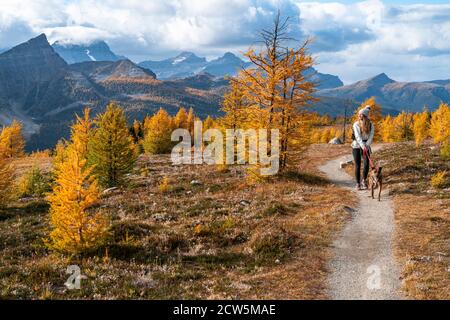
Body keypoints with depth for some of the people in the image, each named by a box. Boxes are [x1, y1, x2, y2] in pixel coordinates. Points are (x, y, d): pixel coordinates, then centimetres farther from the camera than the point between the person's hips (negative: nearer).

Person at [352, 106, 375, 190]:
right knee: (357, 165, -2)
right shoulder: (356, 124, -8)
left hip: (366, 146, 1)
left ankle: (364, 180, 11)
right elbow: (358, 137, -18)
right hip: (356, 146, -1)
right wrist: (363, 146, -29)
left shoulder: (371, 125, -2)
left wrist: (366, 146, -21)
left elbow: (371, 137, -6)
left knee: (366, 163, -10)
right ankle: (358, 183, 6)